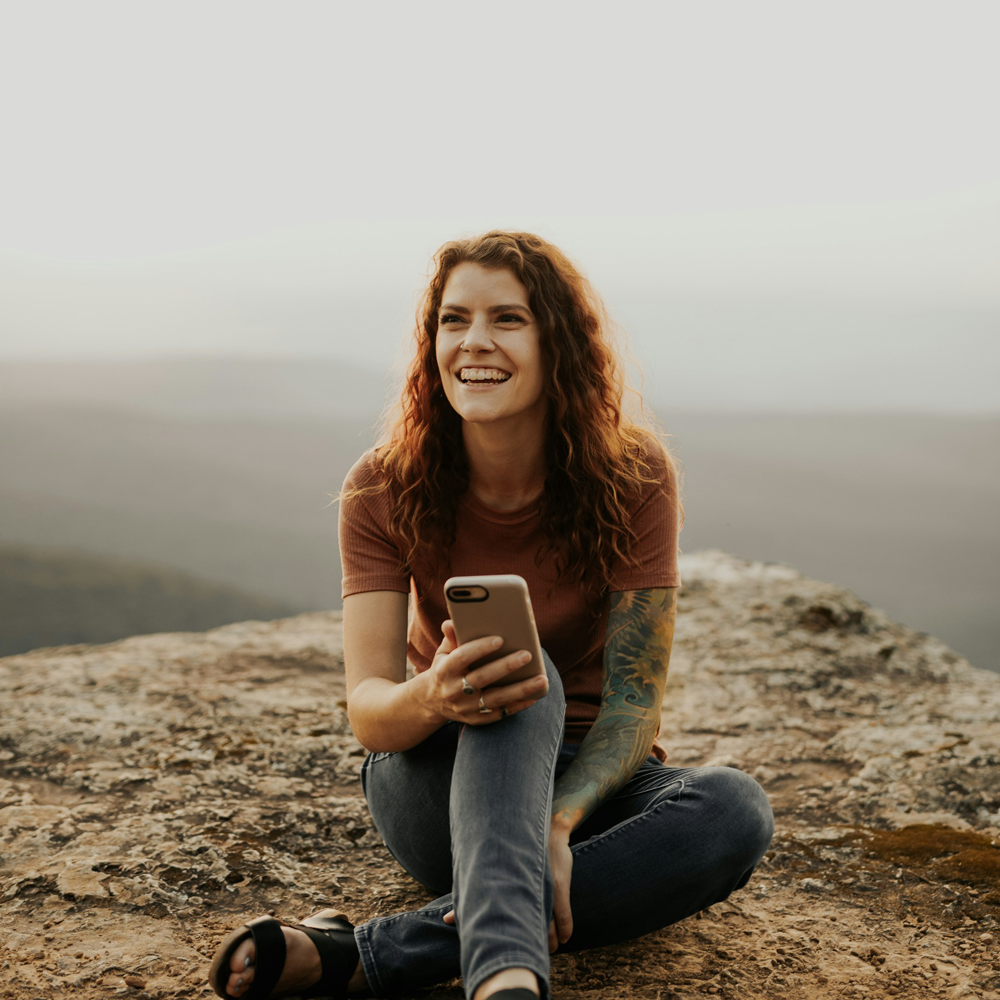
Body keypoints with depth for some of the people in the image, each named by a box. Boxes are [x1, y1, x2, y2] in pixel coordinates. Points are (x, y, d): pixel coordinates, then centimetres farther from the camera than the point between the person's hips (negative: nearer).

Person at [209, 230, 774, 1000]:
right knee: (518, 678, -34)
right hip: (440, 785, -1)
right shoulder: (385, 490, -12)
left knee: (738, 811, -32)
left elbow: (634, 702, -17)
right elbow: (367, 710, -19)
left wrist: (561, 824, -37)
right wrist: (430, 697, -44)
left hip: (592, 783, 2)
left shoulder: (633, 477, -14)